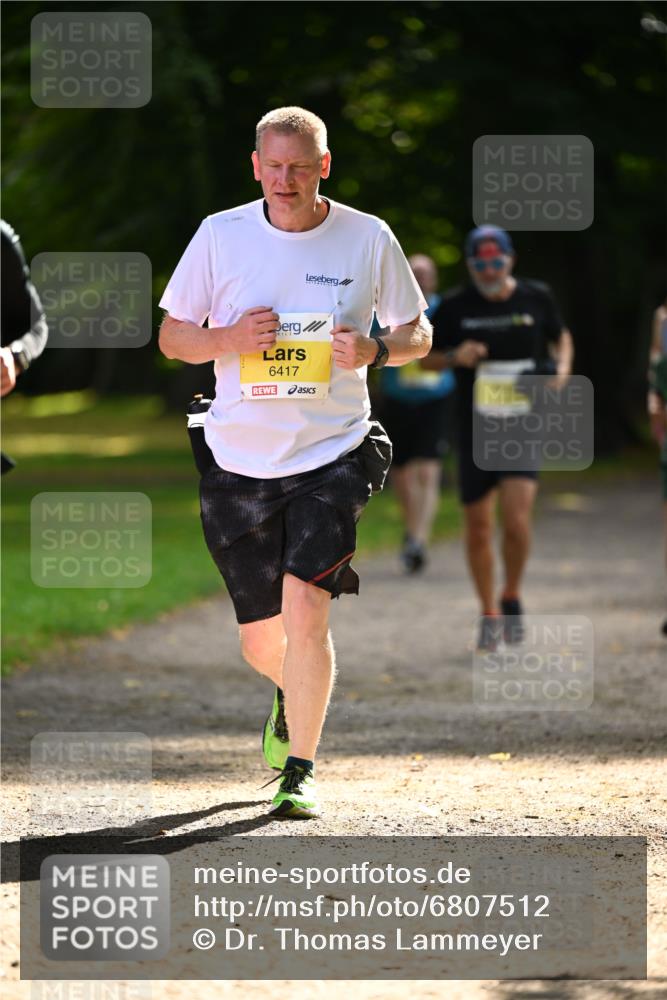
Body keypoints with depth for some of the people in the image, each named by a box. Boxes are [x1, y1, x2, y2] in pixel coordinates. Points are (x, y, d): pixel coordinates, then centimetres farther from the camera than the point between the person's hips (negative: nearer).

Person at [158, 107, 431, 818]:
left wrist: (376, 350, -13)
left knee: (305, 612, -19)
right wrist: (230, 338, -14)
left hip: (331, 457, -2)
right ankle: (292, 695, 44)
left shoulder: (369, 238, -2)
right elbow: (171, 335, 7)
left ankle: (298, 771, -3)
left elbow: (417, 333, 10)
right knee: (260, 639, 8)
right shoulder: (219, 235, -1)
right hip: (239, 463, 2)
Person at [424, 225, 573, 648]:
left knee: (517, 518, -16)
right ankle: (490, 614, 21)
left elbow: (560, 336, 20)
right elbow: (427, 357, 8)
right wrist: (455, 357, -13)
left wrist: (562, 366, 0)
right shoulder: (454, 307, -2)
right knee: (478, 525, 5)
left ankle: (512, 597, 8)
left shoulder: (537, 298, 1)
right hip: (474, 426, 1)